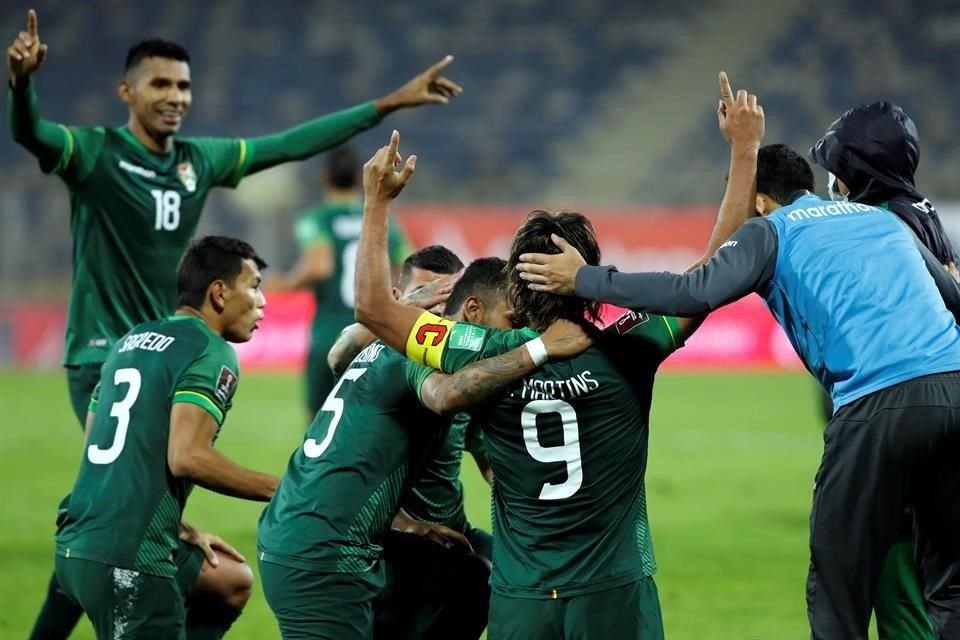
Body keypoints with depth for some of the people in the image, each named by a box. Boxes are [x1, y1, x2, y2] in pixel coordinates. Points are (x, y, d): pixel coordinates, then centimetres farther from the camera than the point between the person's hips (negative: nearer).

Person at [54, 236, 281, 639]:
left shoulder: (131, 341, 17)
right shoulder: (211, 353, -7)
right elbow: (187, 457, -19)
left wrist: (184, 532, 24)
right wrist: (281, 492, -10)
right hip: (127, 561, -8)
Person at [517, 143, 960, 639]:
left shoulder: (773, 231, 10)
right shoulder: (881, 219, 27)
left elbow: (697, 294, -5)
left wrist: (584, 280, 2)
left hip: (880, 402, -5)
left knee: (837, 591, 4)